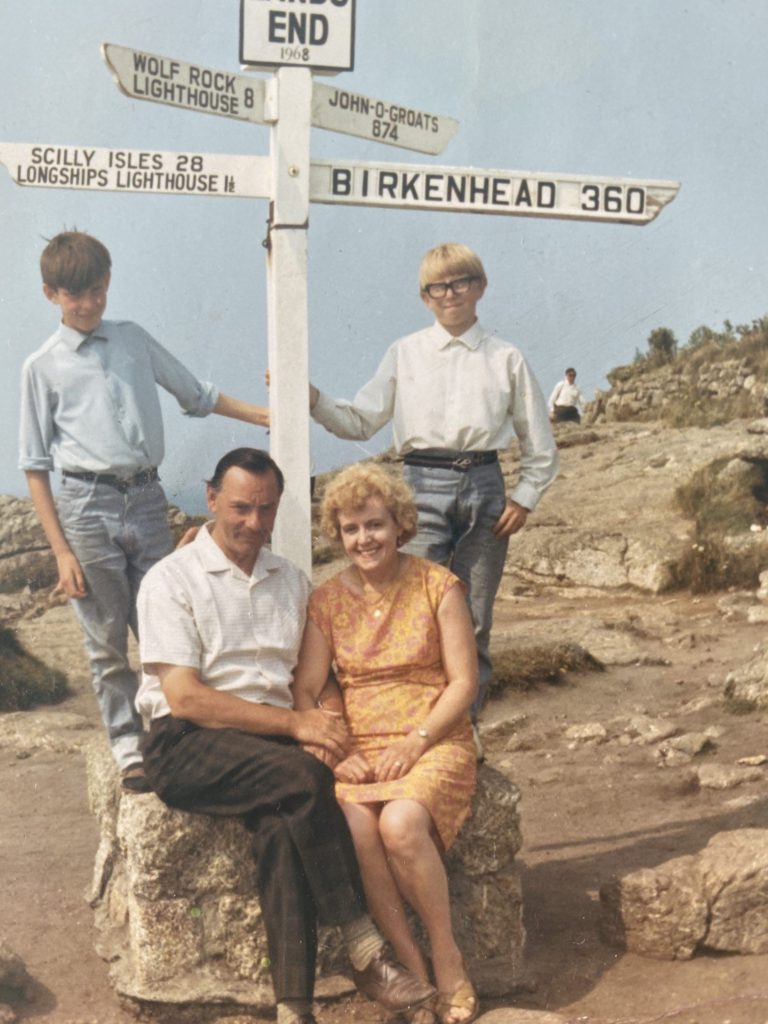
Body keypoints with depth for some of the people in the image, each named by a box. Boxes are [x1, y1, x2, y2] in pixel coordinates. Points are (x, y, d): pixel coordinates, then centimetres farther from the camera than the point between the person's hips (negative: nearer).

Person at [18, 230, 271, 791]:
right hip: (88, 504, -2)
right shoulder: (44, 366, 2)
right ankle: (127, 743, 19)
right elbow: (36, 466, 1)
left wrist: (268, 416, 9)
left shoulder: (134, 340, 11)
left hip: (147, 497, 2)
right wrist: (62, 551, -5)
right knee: (108, 640, 5)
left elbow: (198, 394, 19)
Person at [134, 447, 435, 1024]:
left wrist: (324, 725, -6)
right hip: (188, 746, -4)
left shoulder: (291, 582, 18)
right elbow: (184, 698, -10)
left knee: (283, 823, -30)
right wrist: (293, 724, -15)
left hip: (271, 744, 4)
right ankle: (365, 952, -24)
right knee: (305, 780, -32)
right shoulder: (172, 580, 0)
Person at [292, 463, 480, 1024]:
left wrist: (414, 743, -13)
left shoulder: (438, 585, 1)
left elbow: (464, 681, -2)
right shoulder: (328, 600, 8)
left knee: (400, 823, -32)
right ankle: (415, 971, -16)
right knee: (353, 826, -30)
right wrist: (335, 753, -10)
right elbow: (306, 691, 5)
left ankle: (448, 961, -10)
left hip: (436, 742, -2)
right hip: (359, 749, 3)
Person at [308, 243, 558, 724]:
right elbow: (359, 421, 6)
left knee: (474, 621, 7)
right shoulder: (405, 354, 9)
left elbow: (540, 447, 13)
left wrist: (525, 498, 3)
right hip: (424, 486, -1)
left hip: (484, 486, 1)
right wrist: (313, 400, -9)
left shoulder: (506, 359, 9)